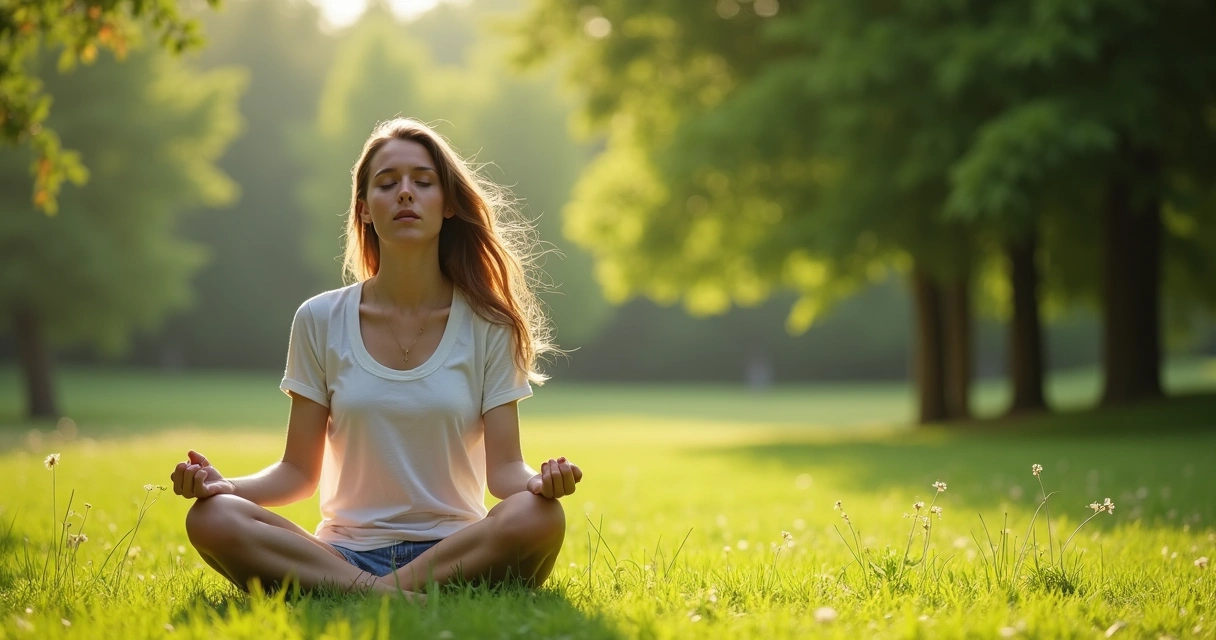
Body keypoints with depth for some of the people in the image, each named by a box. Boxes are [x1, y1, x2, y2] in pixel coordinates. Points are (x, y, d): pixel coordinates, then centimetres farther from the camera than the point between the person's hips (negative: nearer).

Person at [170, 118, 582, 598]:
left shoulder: (487, 325, 3)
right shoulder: (321, 321, 6)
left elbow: (503, 468, -1)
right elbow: (300, 470, 6)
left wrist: (541, 481, -24)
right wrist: (226, 485, -14)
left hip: (454, 553, -1)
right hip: (344, 553, 1)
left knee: (540, 518, -33)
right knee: (211, 519, -26)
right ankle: (382, 596, -31)